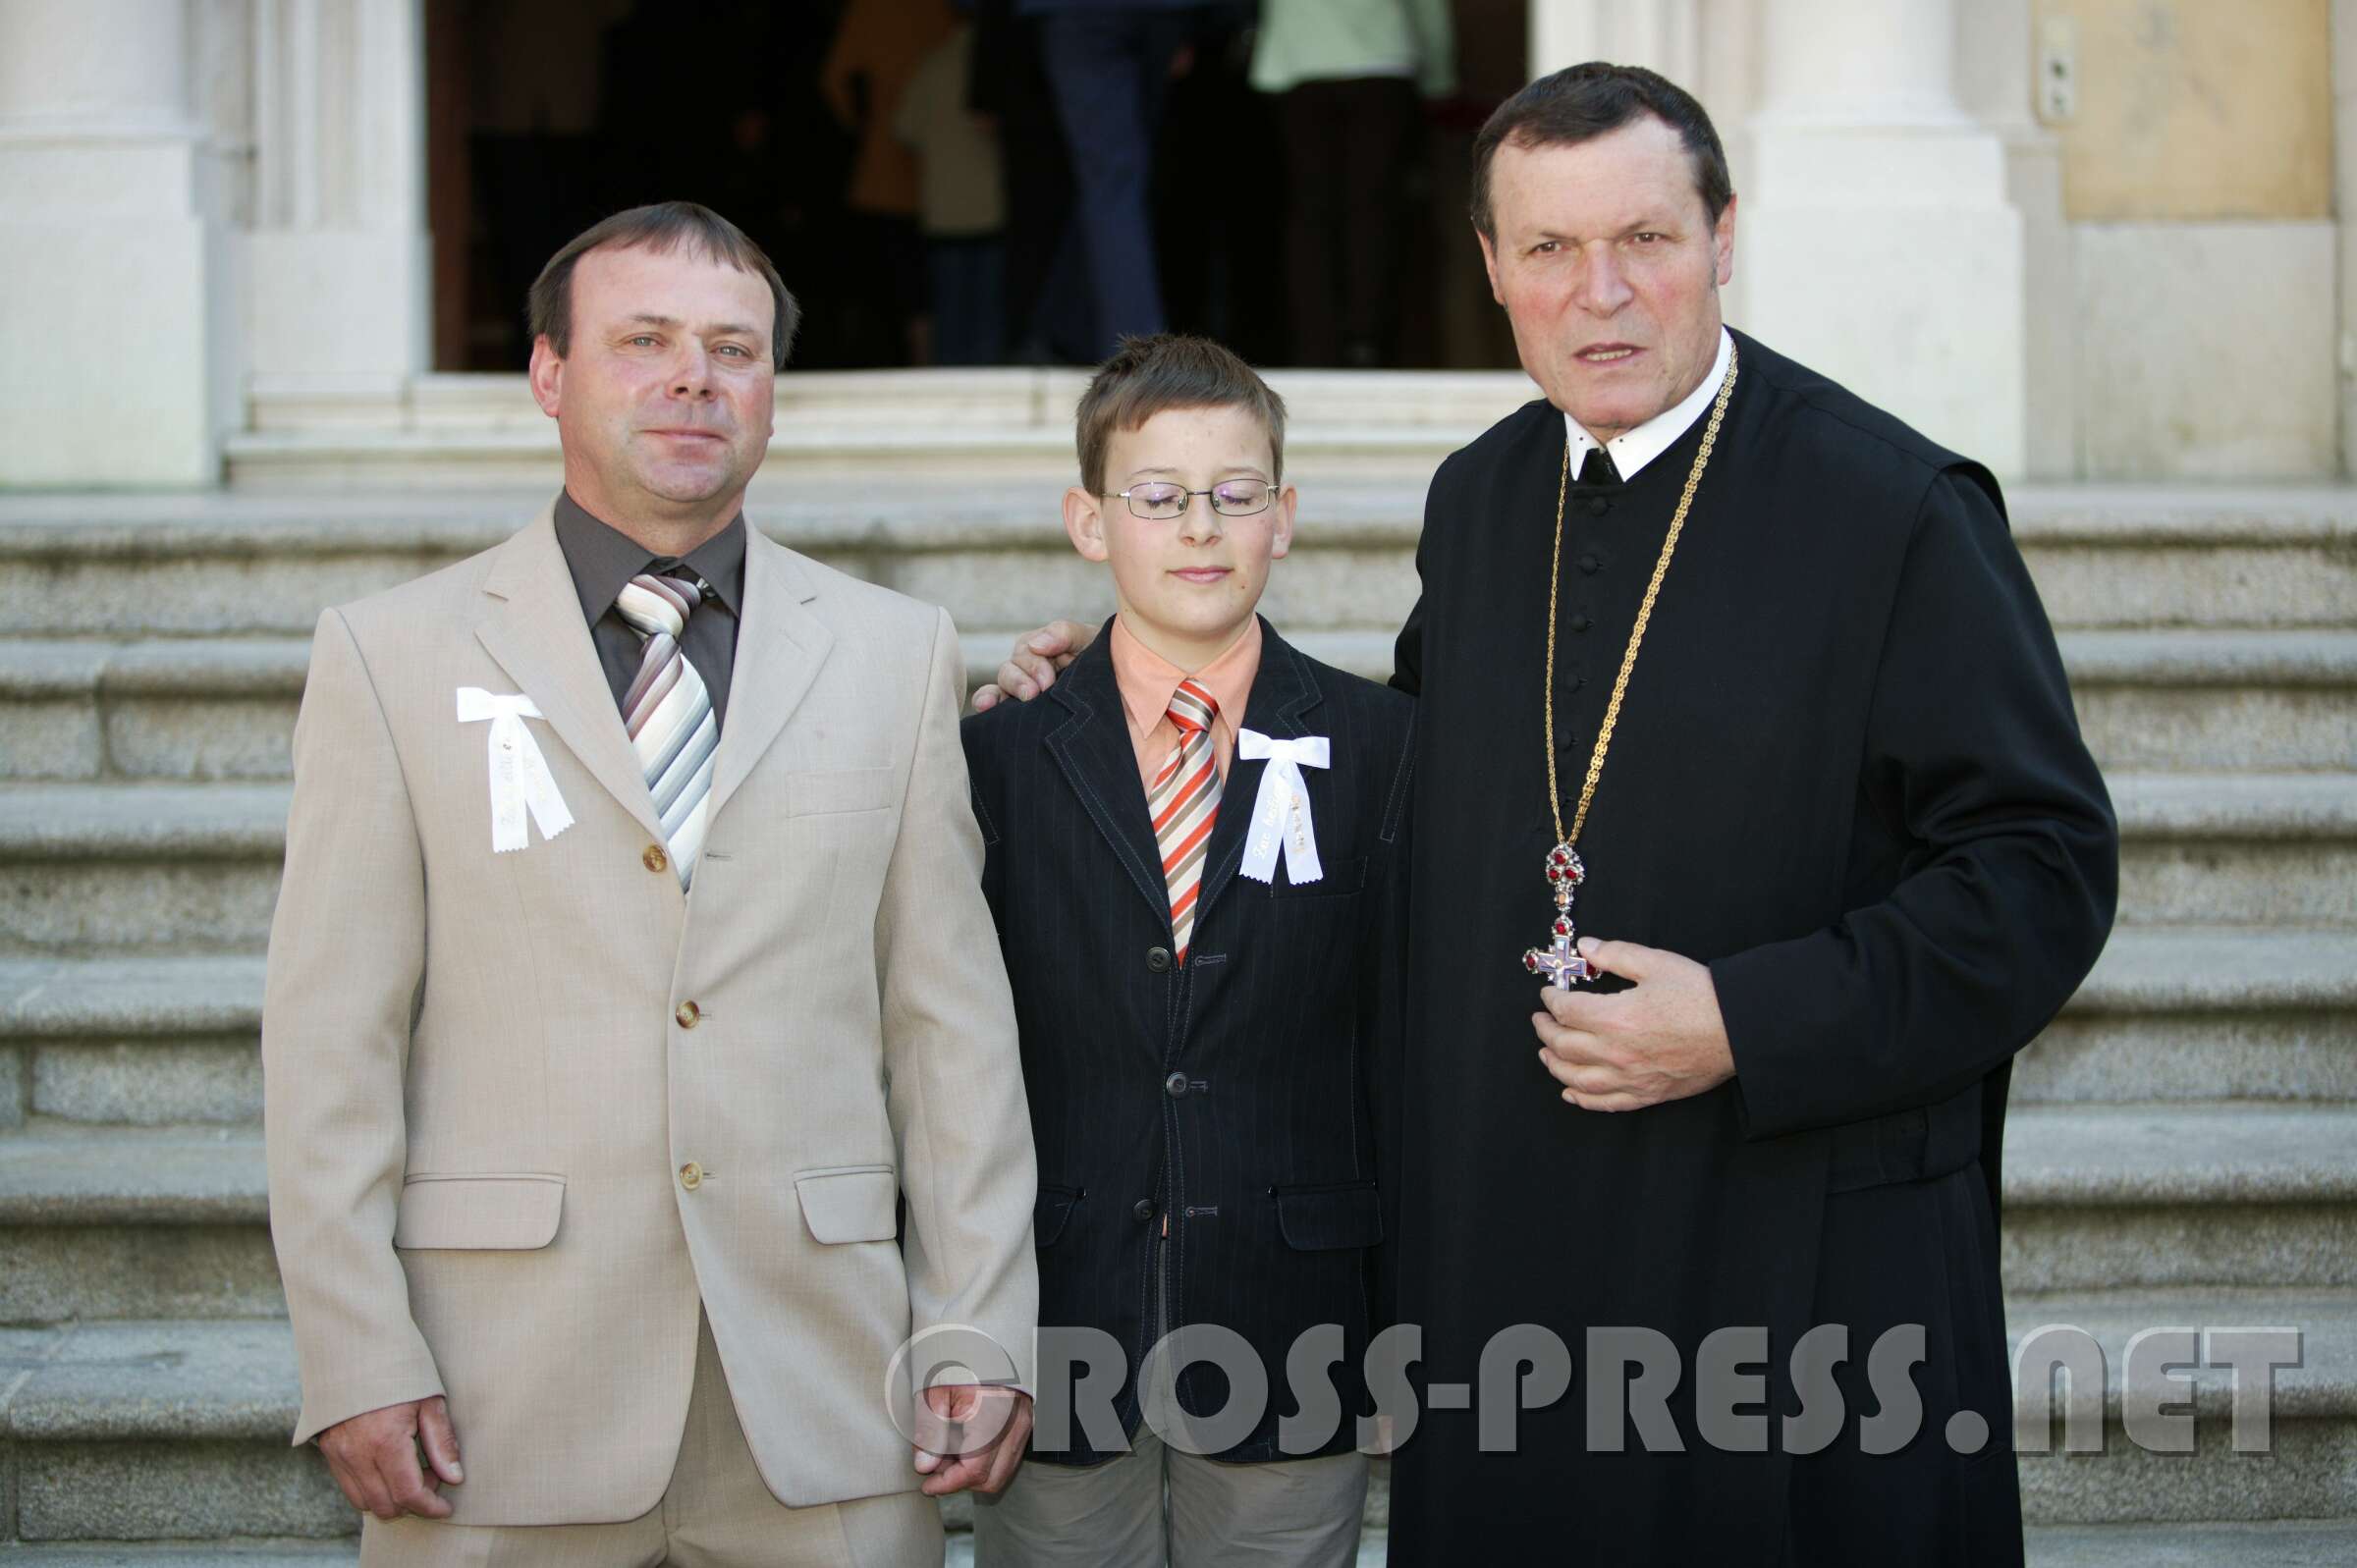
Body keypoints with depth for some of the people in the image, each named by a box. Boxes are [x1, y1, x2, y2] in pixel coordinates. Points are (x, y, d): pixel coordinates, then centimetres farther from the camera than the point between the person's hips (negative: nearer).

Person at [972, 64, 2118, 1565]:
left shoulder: (1896, 511, -9)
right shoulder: (1477, 504, 10)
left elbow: (2045, 867, -10)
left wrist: (1750, 1026, -19)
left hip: (1809, 1263, -5)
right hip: (1504, 1263, 5)